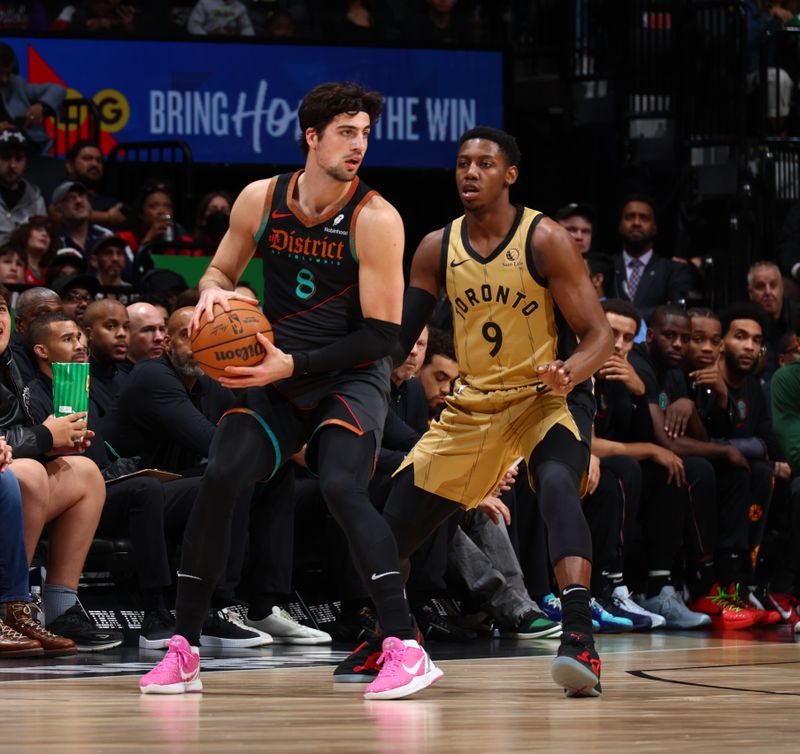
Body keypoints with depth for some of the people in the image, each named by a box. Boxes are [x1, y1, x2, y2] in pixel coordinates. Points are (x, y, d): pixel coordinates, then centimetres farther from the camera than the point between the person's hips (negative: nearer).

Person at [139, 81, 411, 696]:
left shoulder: (375, 219, -16)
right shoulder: (261, 200, -3)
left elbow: (383, 334, -17)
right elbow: (222, 270, 15)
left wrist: (292, 364, -22)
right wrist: (213, 294, -11)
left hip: (351, 376, -4)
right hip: (277, 375, 4)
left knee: (342, 487, -27)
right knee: (219, 480, -12)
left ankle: (406, 648, -27)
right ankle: (184, 650, -1)